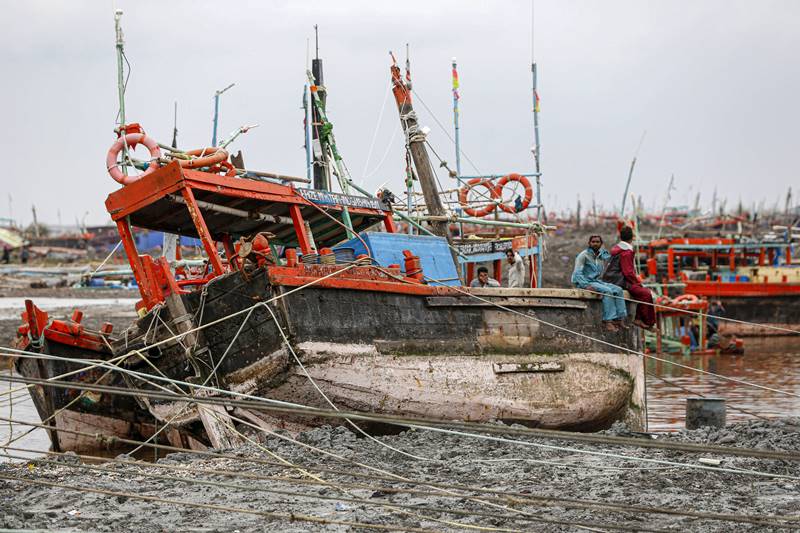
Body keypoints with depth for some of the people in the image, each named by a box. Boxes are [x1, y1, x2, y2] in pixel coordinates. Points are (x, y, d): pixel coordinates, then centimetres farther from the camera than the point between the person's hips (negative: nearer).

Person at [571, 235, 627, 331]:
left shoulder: (602, 256, 14)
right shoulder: (584, 255, -6)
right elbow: (577, 273, -13)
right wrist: (586, 285, -23)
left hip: (597, 281, 7)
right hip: (585, 282, -7)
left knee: (618, 290, -14)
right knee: (608, 290, -30)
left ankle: (620, 319, -19)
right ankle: (608, 321, -32)